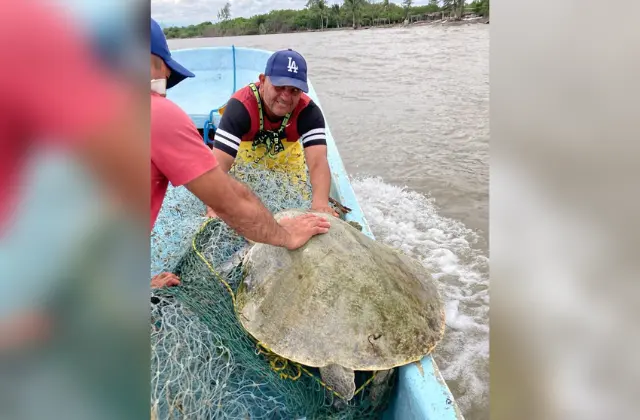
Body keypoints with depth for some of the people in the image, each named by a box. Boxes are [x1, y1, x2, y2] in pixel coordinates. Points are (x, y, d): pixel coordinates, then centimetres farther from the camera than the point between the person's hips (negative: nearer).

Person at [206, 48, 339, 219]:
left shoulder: (308, 111, -35)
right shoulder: (240, 106, -41)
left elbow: (318, 161, -48)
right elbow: (219, 164, -49)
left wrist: (320, 202, -67)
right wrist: (214, 208, -66)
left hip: (286, 156, 2)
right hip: (245, 152, -1)